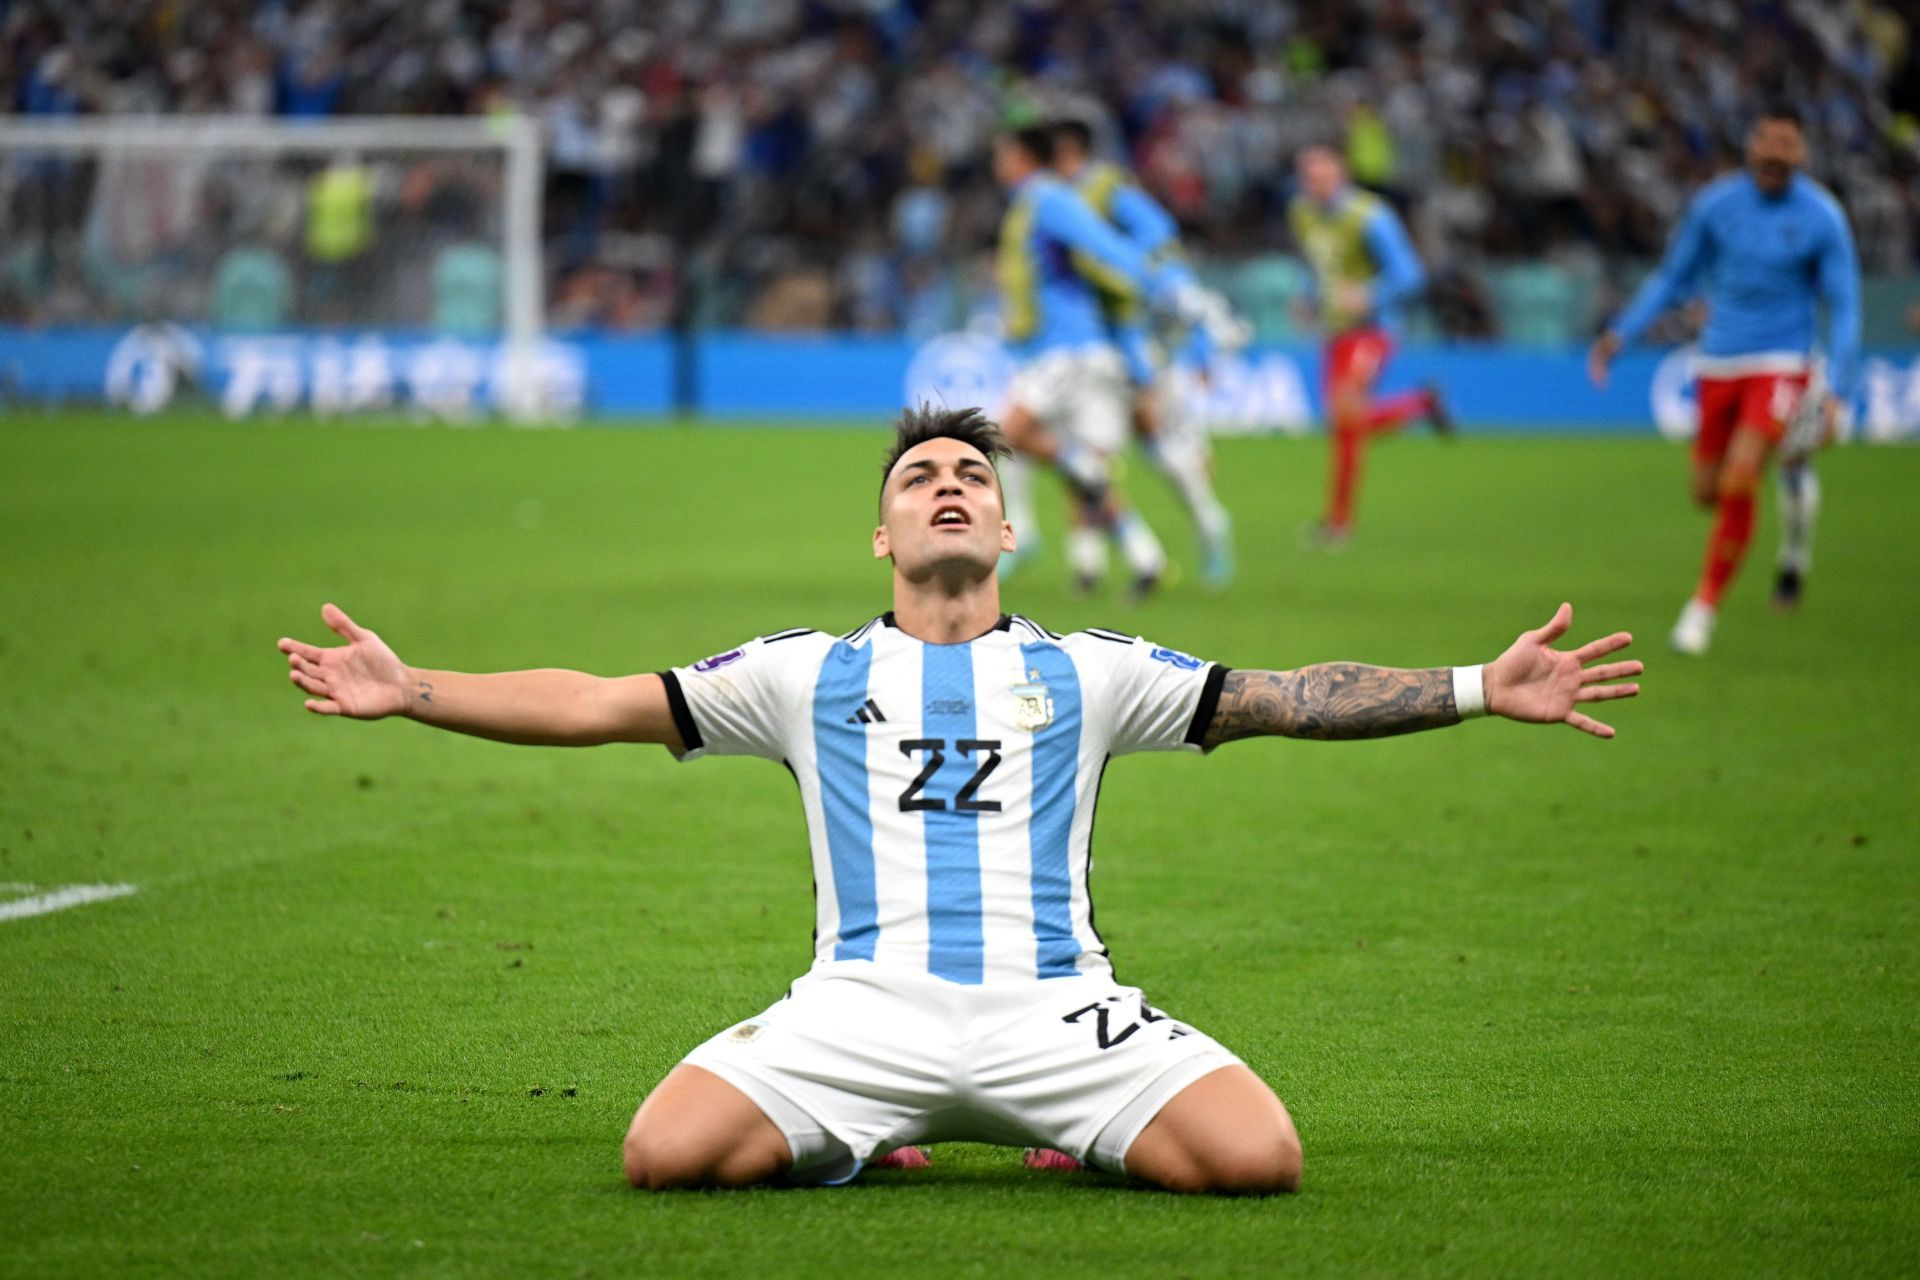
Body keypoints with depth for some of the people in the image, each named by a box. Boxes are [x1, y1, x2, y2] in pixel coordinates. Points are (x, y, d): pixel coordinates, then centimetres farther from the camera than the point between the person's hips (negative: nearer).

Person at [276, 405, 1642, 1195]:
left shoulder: (1085, 673, 18)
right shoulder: (809, 675, 18)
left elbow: (1283, 696, 13)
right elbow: (601, 704, 13)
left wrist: (1480, 689, 4)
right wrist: (407, 691, 3)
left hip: (1056, 1006, 0)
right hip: (864, 1005, 0)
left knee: (1258, 1155, -25)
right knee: (670, 1153, -27)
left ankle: (1094, 1139, 9)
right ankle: (850, 1142, 6)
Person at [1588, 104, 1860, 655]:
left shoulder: (1822, 218, -8)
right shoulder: (1715, 204, -1)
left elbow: (1844, 310, -4)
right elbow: (1672, 278, 12)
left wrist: (1836, 391, -13)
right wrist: (1621, 334, 2)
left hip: (1780, 365, -4)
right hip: (1719, 363, 4)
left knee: (1738, 484, -18)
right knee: (1708, 491, 7)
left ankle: (1705, 606, -4)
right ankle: (1792, 475, 41)